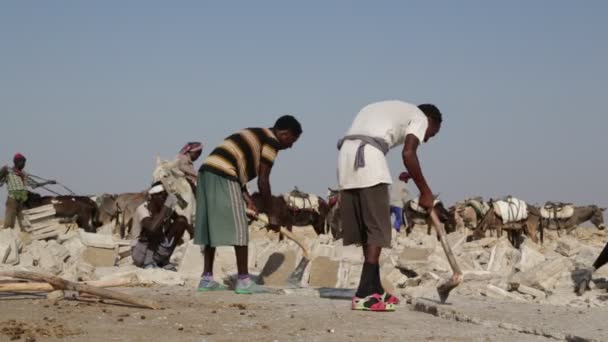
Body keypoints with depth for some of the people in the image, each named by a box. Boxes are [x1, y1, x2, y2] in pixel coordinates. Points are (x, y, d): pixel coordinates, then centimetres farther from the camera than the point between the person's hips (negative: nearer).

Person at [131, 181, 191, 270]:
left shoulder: (164, 207, -5)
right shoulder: (143, 209, -24)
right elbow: (153, 228, -43)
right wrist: (167, 206, -38)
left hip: (160, 251, 7)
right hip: (141, 254, -7)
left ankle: (163, 260, 3)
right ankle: (148, 262, -16)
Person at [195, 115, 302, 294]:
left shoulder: (255, 135, 27)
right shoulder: (271, 141, 0)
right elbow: (263, 181, -4)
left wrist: (246, 198, 13)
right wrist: (271, 214, 3)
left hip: (207, 171, 9)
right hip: (223, 176, -9)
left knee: (212, 227, 13)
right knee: (238, 228, -4)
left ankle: (207, 278, 16)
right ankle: (243, 280, -3)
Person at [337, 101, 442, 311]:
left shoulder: (391, 110, 36)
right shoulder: (419, 117, 13)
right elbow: (408, 154, -6)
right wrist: (425, 191, 2)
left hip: (346, 154, 8)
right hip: (368, 157, -8)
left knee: (363, 228, 13)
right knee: (377, 228, -3)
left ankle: (374, 290, 21)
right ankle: (364, 295, -10)